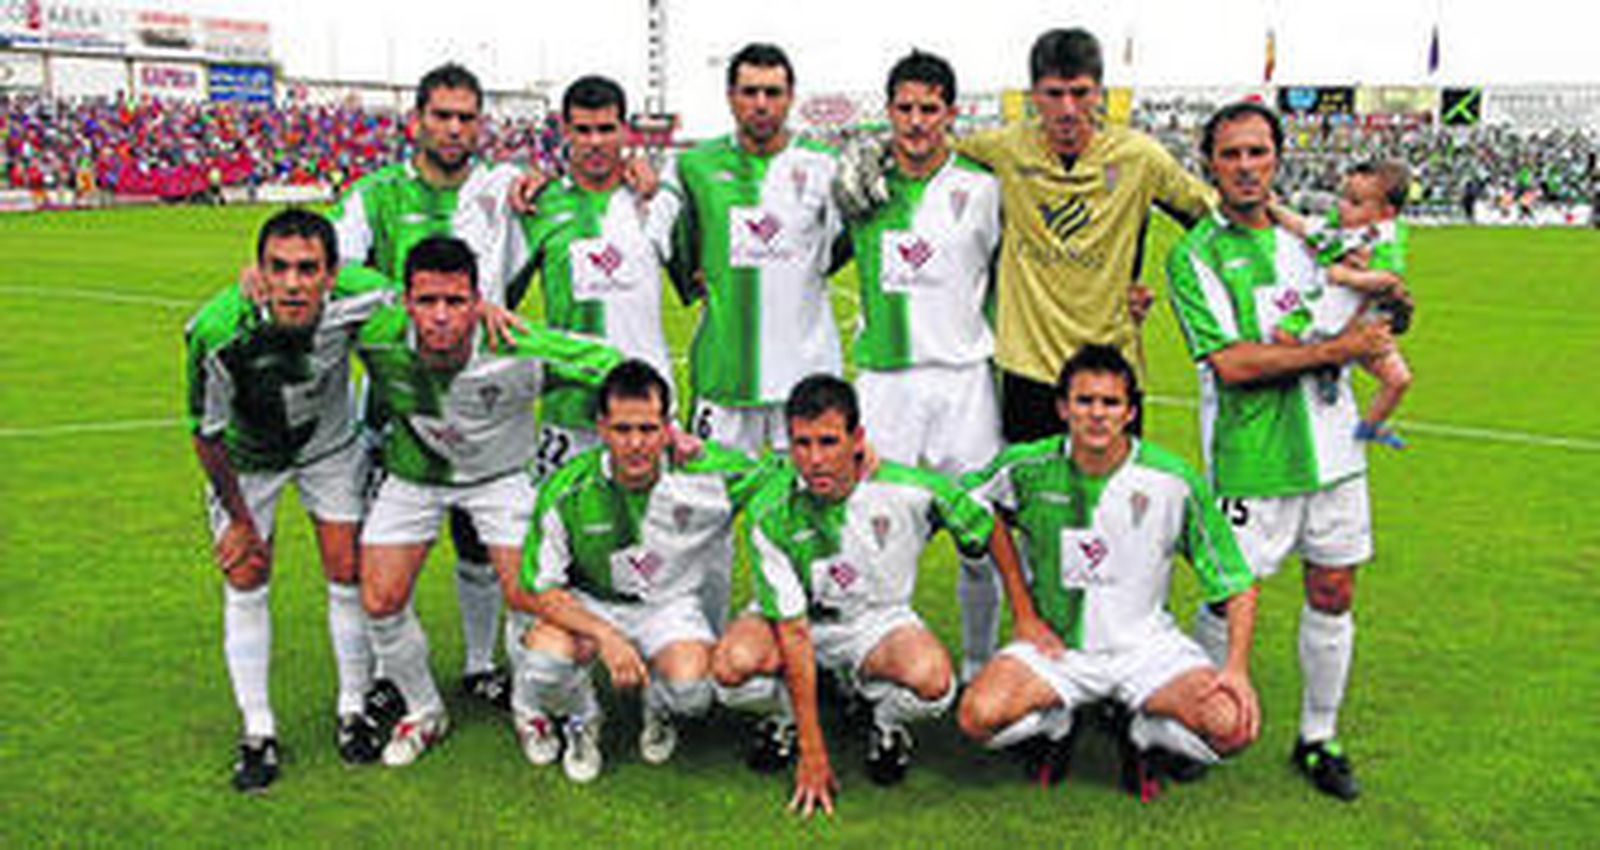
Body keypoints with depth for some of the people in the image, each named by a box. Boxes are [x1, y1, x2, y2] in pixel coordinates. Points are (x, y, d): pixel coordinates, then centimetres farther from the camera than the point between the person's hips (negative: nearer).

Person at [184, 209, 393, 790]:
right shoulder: (216, 333, -35)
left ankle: (354, 710, 21)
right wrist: (239, 519, -9)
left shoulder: (360, 298, -32)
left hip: (329, 446, 1)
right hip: (244, 458, -1)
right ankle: (258, 732, 13)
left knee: (349, 574, 1)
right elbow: (206, 433, -18)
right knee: (245, 583, -1)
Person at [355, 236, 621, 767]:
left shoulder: (516, 349, -34)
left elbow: (607, 363, -24)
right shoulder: (379, 339, -29)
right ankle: (423, 711, 25)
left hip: (500, 475, -2)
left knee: (528, 598, -9)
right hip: (412, 475, 2)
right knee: (380, 602, -3)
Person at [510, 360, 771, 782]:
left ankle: (659, 711, 13)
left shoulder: (708, 475, -21)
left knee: (690, 689, -29)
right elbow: (539, 589, -15)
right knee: (548, 655, -32)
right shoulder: (566, 491, -20)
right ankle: (581, 718, 7)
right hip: (585, 604, 0)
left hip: (668, 603, 0)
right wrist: (605, 636, -28)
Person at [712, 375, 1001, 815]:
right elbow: (793, 632, -24)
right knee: (732, 664, -32)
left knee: (932, 680, -32)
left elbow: (988, 531, -5)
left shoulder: (911, 490, -24)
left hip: (878, 619, 0)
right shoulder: (771, 514, -24)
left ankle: (886, 722, 5)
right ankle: (785, 717, 5)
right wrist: (812, 754, -24)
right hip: (793, 618, 0)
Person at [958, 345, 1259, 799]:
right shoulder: (1029, 466, -11)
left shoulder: (1173, 480, -13)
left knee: (1232, 725, -26)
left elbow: (1237, 586, -6)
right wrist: (1023, 612, 4)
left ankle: (1148, 737, 10)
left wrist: (1237, 667, -22)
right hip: (1055, 643, 1)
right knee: (980, 717, -27)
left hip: (1145, 645, 0)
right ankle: (1055, 728, 9)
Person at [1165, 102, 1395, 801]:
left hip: (1331, 445, 5)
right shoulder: (1194, 255, -6)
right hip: (1249, 456, -5)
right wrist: (1334, 348, -16)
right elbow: (1231, 362, -16)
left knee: (1332, 595, 10)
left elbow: (1354, 336, 20)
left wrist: (1370, 298, -2)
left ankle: (1318, 737, 26)